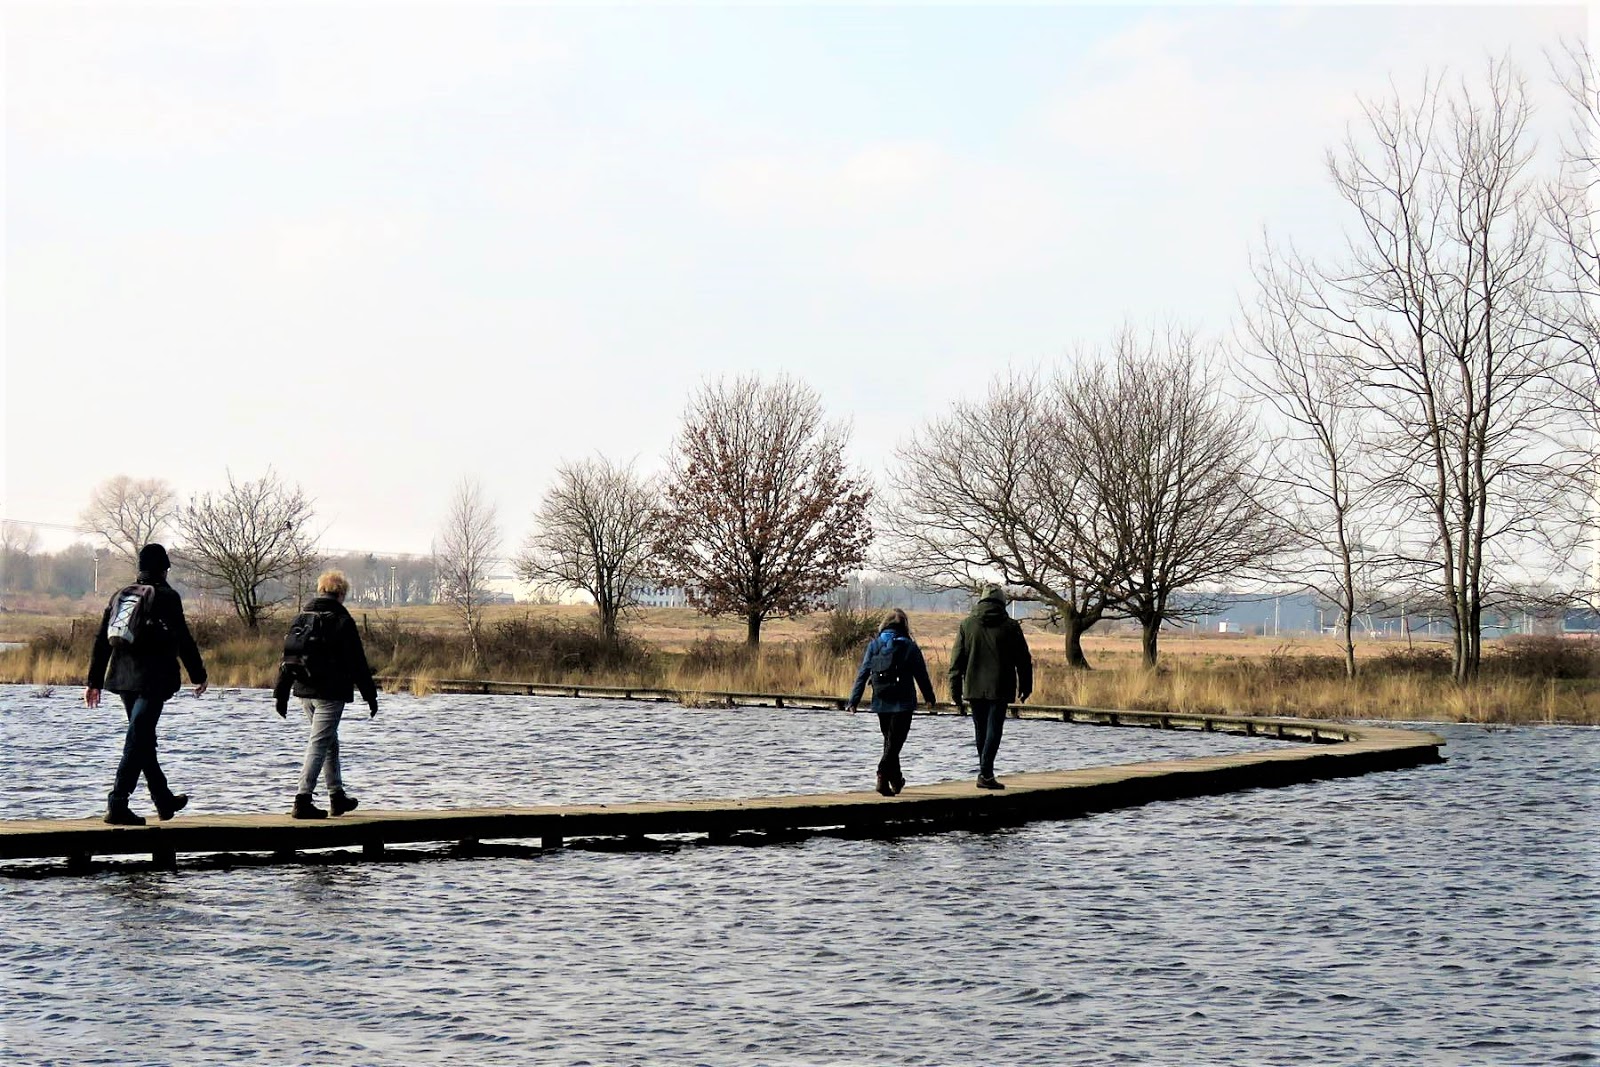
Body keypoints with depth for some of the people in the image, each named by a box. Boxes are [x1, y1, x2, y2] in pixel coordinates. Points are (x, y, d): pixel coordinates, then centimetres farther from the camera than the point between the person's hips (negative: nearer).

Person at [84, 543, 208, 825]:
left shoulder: (121, 596, 12)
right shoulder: (166, 597, -6)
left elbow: (102, 640, 13)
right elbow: (183, 640, -7)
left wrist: (95, 681, 17)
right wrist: (199, 675, 4)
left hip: (123, 678, 7)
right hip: (153, 680, -7)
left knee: (144, 739, 17)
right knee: (138, 741, -8)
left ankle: (164, 801, 30)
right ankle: (117, 805, -15)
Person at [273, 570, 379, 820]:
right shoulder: (342, 621, -8)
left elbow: (289, 656, 11)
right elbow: (357, 662, -7)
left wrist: (282, 693, 14)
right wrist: (370, 695, -1)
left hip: (305, 691, 7)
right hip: (331, 692, -7)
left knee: (329, 742, 20)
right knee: (319, 744, -6)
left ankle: (337, 796, 27)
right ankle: (303, 801, -13)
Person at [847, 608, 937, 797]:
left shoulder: (873, 645, 3)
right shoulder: (909, 647, -5)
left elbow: (863, 674, 1)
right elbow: (922, 675, 2)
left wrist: (854, 700, 3)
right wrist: (929, 697, 16)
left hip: (881, 703, 4)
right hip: (903, 703, -4)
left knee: (889, 741, 18)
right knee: (894, 742, -3)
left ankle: (896, 780, 28)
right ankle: (883, 777, -21)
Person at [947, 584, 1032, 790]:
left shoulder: (967, 624, 3)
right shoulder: (1010, 627, -3)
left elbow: (956, 660, 3)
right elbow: (1023, 660, 3)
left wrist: (955, 689, 7)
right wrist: (1025, 686, 15)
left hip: (974, 688, 3)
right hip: (1000, 688, -3)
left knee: (981, 731, 14)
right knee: (993, 730, -3)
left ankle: (986, 772, 22)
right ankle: (985, 773, -14)